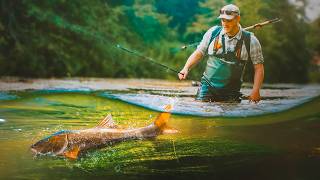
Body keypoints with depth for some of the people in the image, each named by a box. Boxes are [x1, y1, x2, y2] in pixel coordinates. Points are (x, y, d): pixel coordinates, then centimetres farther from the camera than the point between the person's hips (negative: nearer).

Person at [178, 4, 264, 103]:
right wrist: (186, 68, -7)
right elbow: (198, 53, 9)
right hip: (208, 85, 1)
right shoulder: (213, 32, 1)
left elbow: (259, 67, 0)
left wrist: (255, 90, -11)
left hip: (231, 92, 0)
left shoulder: (250, 40, -3)